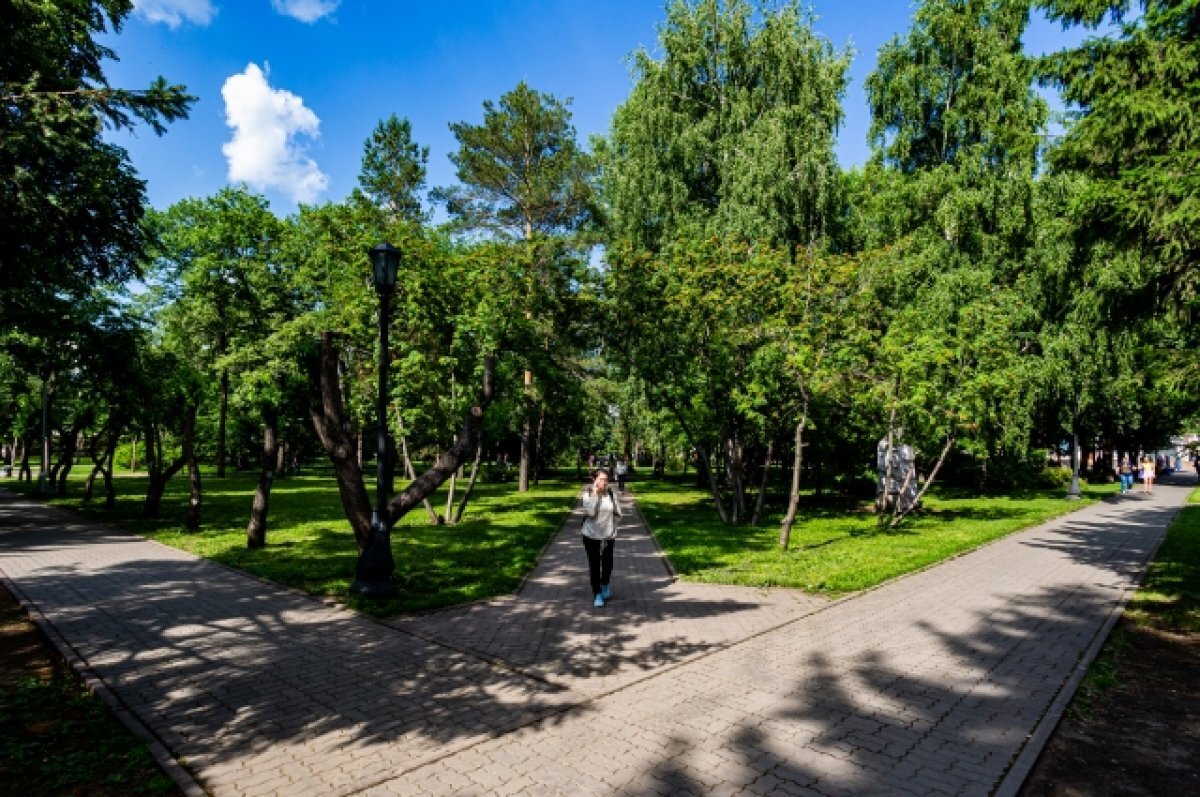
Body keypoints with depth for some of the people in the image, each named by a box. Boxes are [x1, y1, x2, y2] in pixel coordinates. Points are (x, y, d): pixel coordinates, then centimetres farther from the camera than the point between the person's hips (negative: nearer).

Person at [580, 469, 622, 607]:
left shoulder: (611, 494, -2)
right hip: (591, 535, -2)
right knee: (594, 565, 4)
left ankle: (605, 586, 40)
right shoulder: (587, 494, -9)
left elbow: (618, 512, -1)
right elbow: (590, 512, -23)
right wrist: (595, 494, -23)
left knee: (607, 564, 11)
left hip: (608, 535, 3)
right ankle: (597, 594, 18)